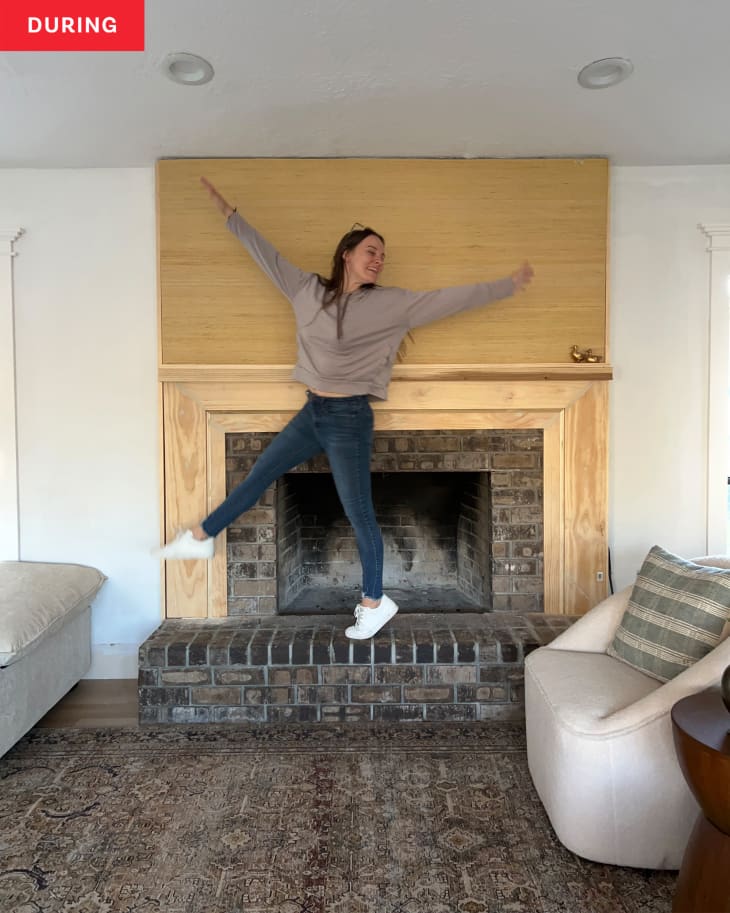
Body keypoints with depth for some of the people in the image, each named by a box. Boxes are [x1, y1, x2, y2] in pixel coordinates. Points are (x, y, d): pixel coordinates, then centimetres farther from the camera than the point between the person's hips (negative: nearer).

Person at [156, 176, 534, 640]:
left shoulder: (392, 303, -6)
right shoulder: (309, 290, 5)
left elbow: (451, 299, -4)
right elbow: (267, 254, 14)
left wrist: (507, 285, -3)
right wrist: (230, 212, 17)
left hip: (350, 418, -5)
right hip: (313, 412, 5)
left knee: (359, 513, 2)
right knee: (259, 476, 17)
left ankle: (376, 602, 20)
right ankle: (201, 537, 37)